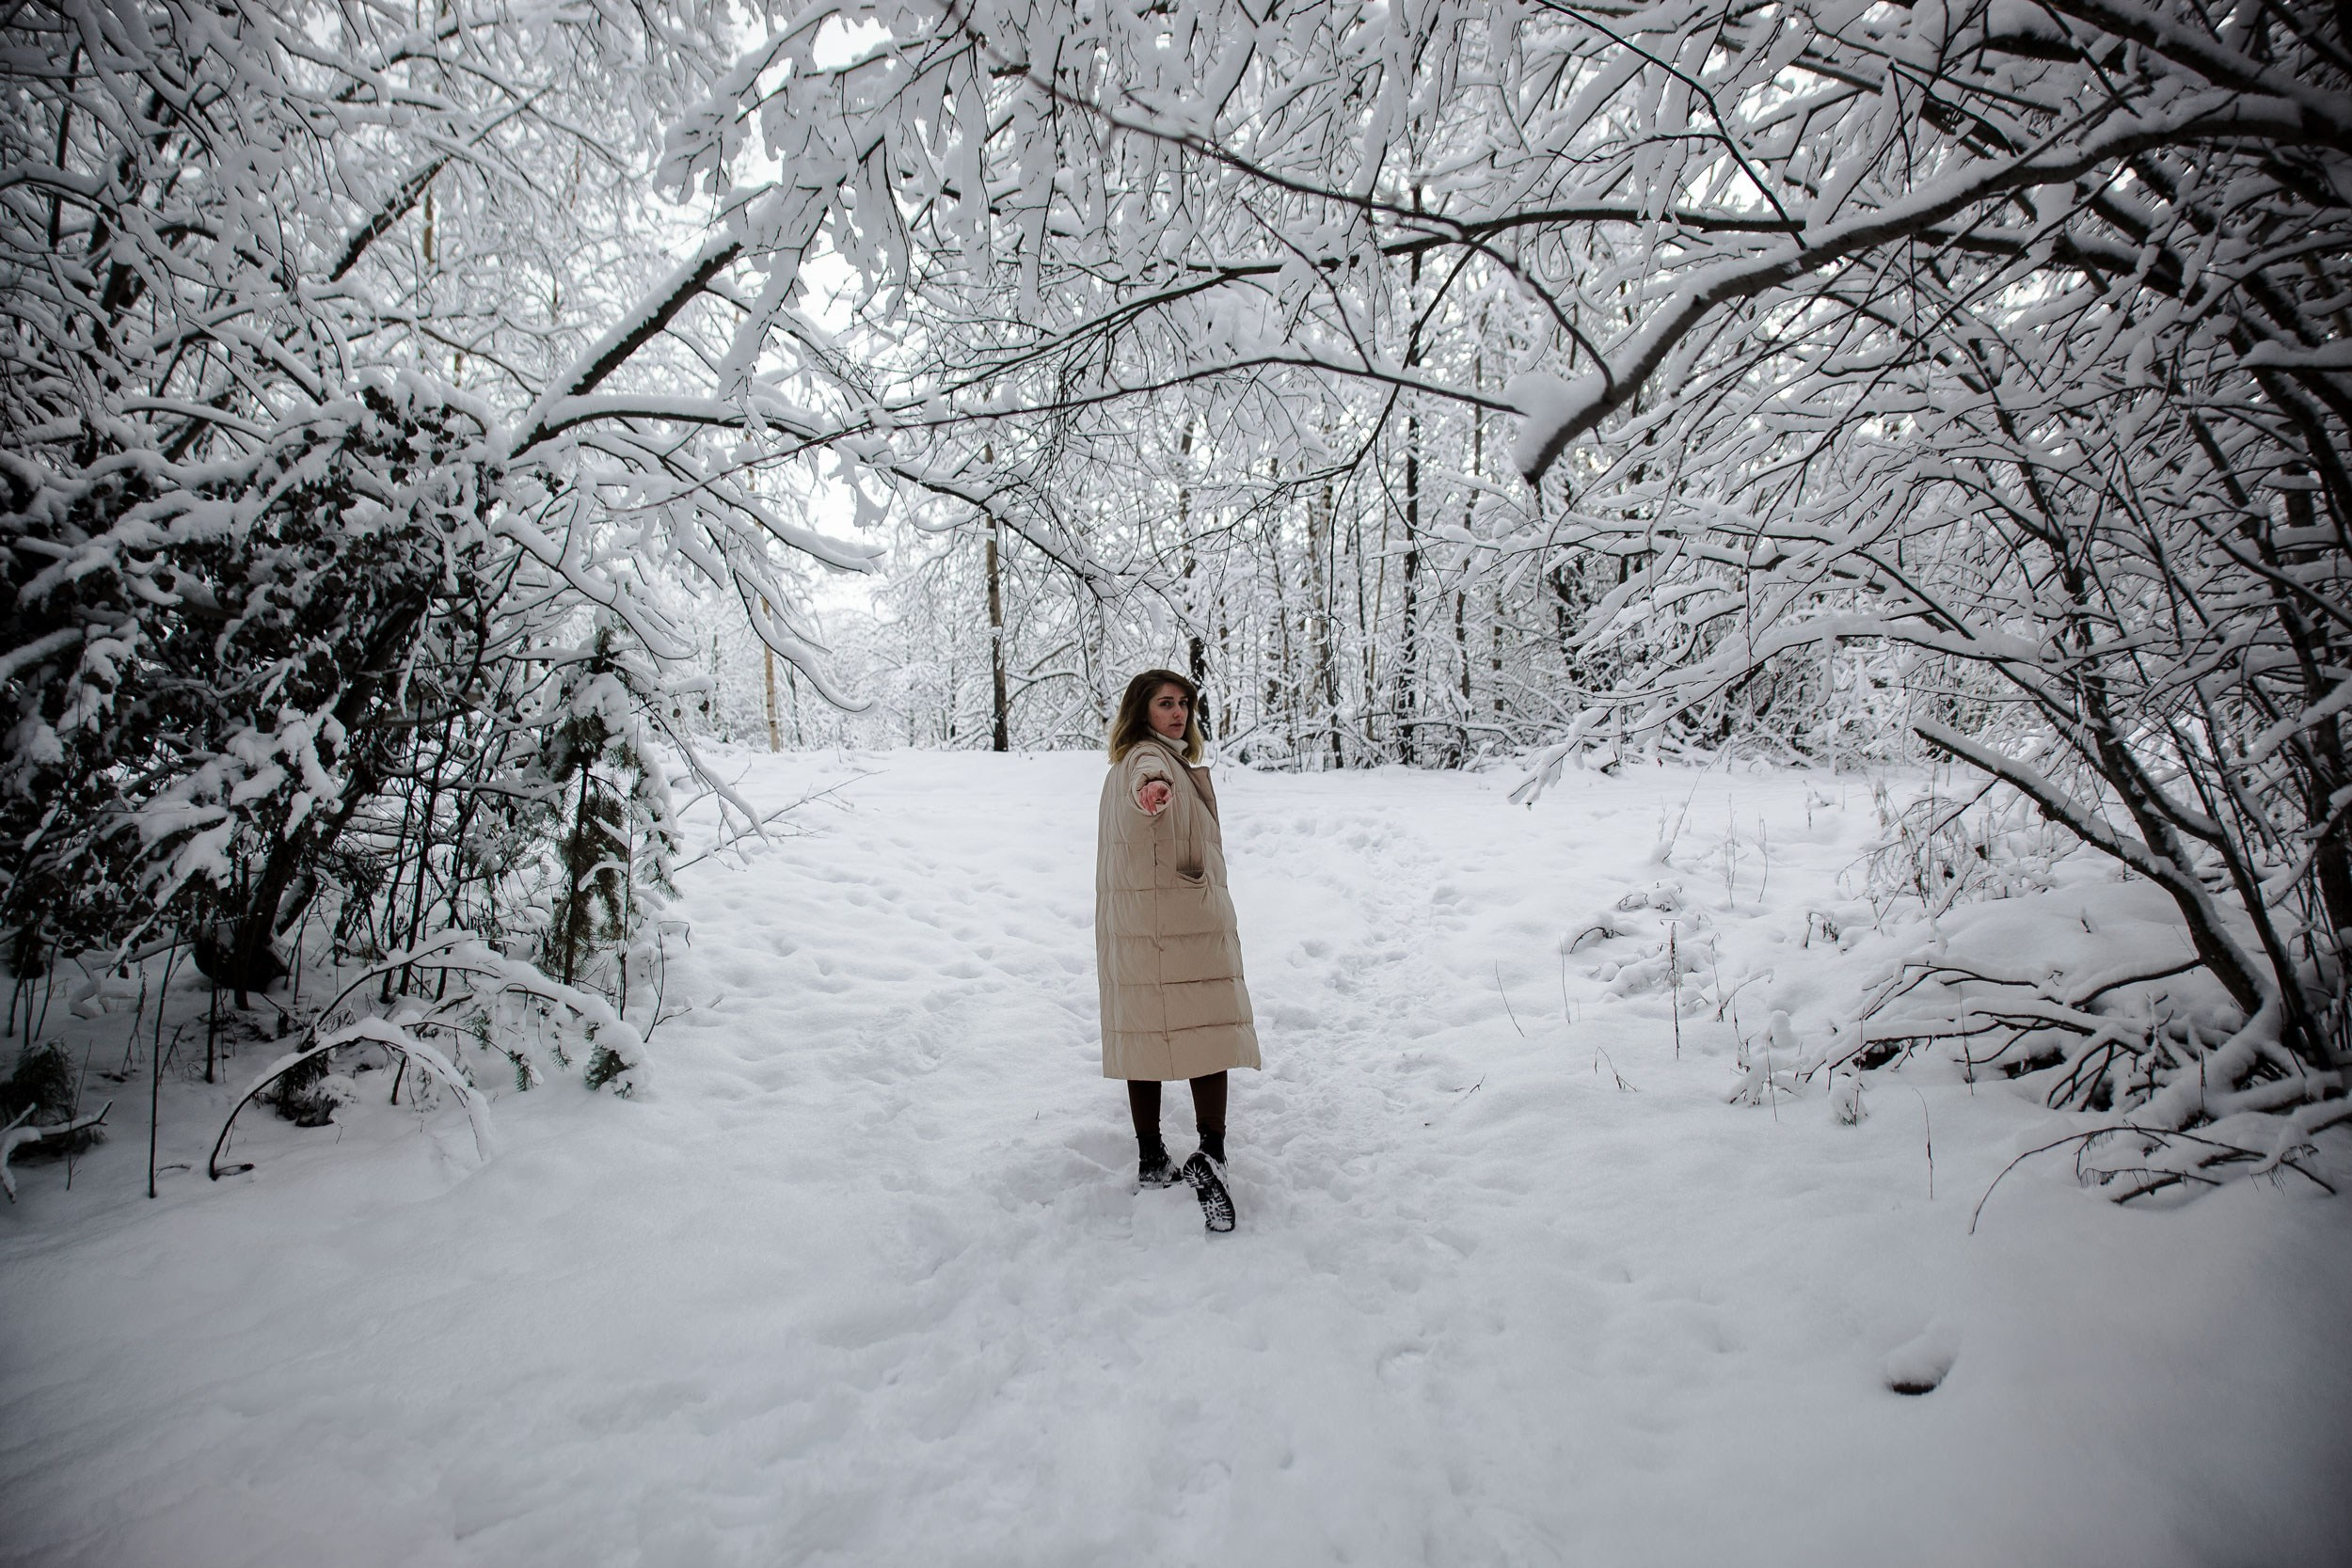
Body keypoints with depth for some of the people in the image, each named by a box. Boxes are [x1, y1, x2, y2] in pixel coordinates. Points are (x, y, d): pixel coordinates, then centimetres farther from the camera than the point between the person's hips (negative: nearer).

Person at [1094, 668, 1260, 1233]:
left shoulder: (1124, 767, 19)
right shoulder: (1149, 759, -12)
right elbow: (1148, 776, -38)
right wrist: (1153, 787, -60)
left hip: (1132, 929, 9)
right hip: (1180, 918, -9)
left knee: (1146, 1036, 10)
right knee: (1211, 1033, -7)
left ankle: (1151, 1161, 16)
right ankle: (1210, 1155, -14)